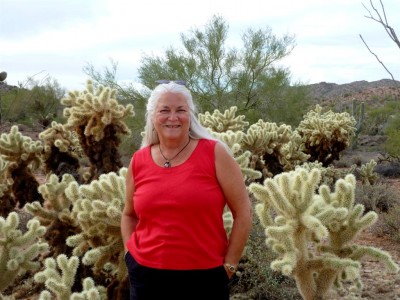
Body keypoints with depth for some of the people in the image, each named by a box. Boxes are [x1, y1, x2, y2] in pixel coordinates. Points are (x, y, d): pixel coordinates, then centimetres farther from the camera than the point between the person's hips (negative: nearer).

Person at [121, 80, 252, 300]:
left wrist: (229, 264, -4)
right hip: (146, 275, 3)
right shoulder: (138, 162, 2)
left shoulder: (215, 153, -7)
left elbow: (243, 212, -4)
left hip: (204, 276, -2)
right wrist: (130, 253, 6)